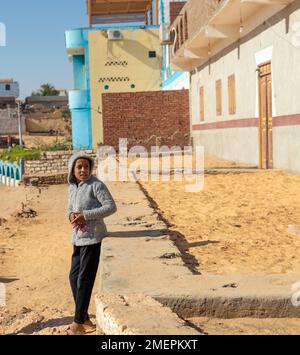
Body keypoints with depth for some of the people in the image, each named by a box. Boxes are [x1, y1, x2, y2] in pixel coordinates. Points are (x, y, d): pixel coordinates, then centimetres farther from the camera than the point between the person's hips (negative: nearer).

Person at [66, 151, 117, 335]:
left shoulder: (96, 185, -12)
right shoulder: (72, 187, 10)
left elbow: (111, 207, -15)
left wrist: (85, 215, -21)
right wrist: (72, 215, -6)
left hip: (92, 237, -8)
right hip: (78, 237, 8)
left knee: (84, 279, -3)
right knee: (74, 277, 13)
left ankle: (78, 323, 7)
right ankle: (84, 319, 26)